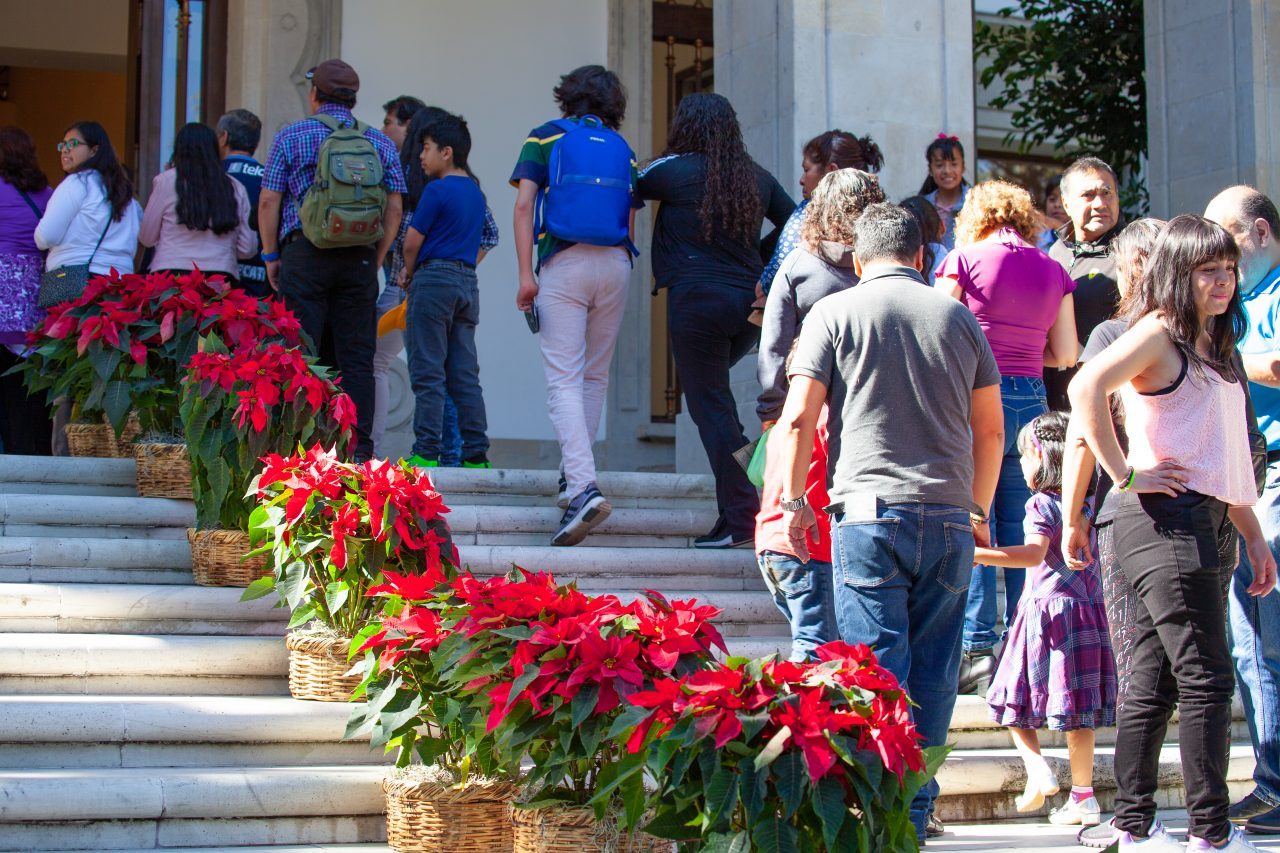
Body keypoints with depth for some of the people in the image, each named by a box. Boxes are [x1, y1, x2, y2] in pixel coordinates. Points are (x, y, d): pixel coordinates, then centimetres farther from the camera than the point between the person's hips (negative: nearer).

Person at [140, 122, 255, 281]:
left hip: (171, 274, -2)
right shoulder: (235, 188, 9)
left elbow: (147, 238, 8)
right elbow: (247, 249, 11)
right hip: (221, 279, 2)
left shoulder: (166, 181, 3)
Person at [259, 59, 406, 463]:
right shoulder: (379, 142, 11)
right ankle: (359, 445, 1)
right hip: (360, 257, 2)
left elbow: (268, 202, 0)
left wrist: (271, 255, 9)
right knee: (357, 356, 4)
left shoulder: (291, 137, 4)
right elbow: (394, 208, 7)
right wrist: (376, 259, 13)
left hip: (305, 252, -2)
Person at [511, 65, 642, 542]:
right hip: (615, 262, 4)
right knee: (595, 376, 16)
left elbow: (524, 205, -3)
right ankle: (574, 475, 23)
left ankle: (584, 486, -23)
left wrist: (526, 272, -7)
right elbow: (630, 225, 13)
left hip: (564, 261, -3)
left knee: (564, 379, -8)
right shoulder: (623, 150, 17)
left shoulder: (544, 138, 9)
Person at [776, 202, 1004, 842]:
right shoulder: (958, 317, 13)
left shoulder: (834, 313, 4)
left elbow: (798, 417, -3)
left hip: (868, 511, -2)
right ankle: (914, 816, 12)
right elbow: (991, 429, 16)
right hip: (948, 518, 3)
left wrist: (793, 502, 6)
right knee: (932, 673, 7)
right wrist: (978, 510, 25)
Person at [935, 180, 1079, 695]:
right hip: (1033, 401, 4)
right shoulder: (1053, 271, 9)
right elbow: (1066, 353, 9)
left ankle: (979, 651, -4)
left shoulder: (965, 259, -3)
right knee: (1022, 530, 9)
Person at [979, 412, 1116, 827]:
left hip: (1045, 607, -6)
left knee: (1016, 695, 7)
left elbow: (1034, 553, -25)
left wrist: (978, 554, -30)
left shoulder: (1042, 504, -9)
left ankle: (1036, 765, -13)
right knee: (1077, 703, 6)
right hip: (1085, 606, 6)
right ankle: (1083, 796, 5)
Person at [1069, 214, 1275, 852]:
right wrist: (1126, 475, -21)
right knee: (1206, 679, -7)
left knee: (1153, 681, 9)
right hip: (1165, 518, -9)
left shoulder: (1212, 347, 21)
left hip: (1200, 520, 9)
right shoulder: (1158, 332, -8)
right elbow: (1086, 388, -26)